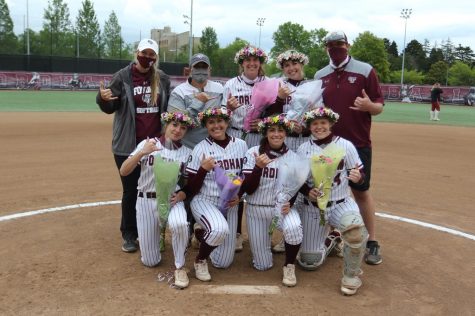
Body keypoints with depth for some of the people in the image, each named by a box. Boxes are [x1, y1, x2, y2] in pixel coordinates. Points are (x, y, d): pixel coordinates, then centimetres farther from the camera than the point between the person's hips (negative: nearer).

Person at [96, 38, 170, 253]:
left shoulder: (162, 79, 5)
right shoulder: (122, 77, -3)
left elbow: (168, 107, 14)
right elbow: (110, 108, -1)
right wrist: (103, 98, -24)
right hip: (128, 146, -2)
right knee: (130, 190, 6)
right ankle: (129, 235, 21)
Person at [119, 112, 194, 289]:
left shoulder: (186, 153, 4)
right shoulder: (148, 144, 0)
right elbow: (123, 172, -7)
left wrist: (182, 194, -14)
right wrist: (142, 153, -22)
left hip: (173, 199, 0)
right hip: (146, 201, 0)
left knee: (179, 224, -37)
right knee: (150, 262, 2)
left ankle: (180, 267, -12)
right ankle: (155, 233, 36)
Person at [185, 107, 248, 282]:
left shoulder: (240, 145, -1)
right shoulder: (201, 148, -9)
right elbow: (192, 189, -9)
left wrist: (239, 196, -7)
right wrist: (203, 168, -23)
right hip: (204, 201, -3)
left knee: (223, 262, 6)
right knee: (220, 229, -37)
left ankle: (202, 232, 34)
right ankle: (200, 261, -7)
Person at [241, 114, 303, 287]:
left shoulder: (293, 157, -2)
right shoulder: (253, 153, -9)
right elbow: (248, 189, -14)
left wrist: (289, 203, -19)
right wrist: (258, 167, -29)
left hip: (282, 207, 1)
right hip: (256, 209, 0)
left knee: (294, 228, -35)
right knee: (263, 265, 5)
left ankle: (289, 266, -6)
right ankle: (265, 237, 39)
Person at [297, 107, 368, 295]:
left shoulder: (345, 145, -4)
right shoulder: (303, 149, 1)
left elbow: (359, 177, -2)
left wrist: (358, 178, -26)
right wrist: (308, 192, -17)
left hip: (341, 204, -2)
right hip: (312, 207, 2)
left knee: (355, 227, -37)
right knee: (309, 263, 2)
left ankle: (352, 276, -12)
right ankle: (326, 243, 37)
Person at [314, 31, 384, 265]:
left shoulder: (365, 70, -3)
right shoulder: (320, 75, 9)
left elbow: (379, 106, -4)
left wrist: (369, 106, -27)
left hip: (358, 144, -3)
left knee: (361, 191, 5)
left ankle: (372, 242, 15)